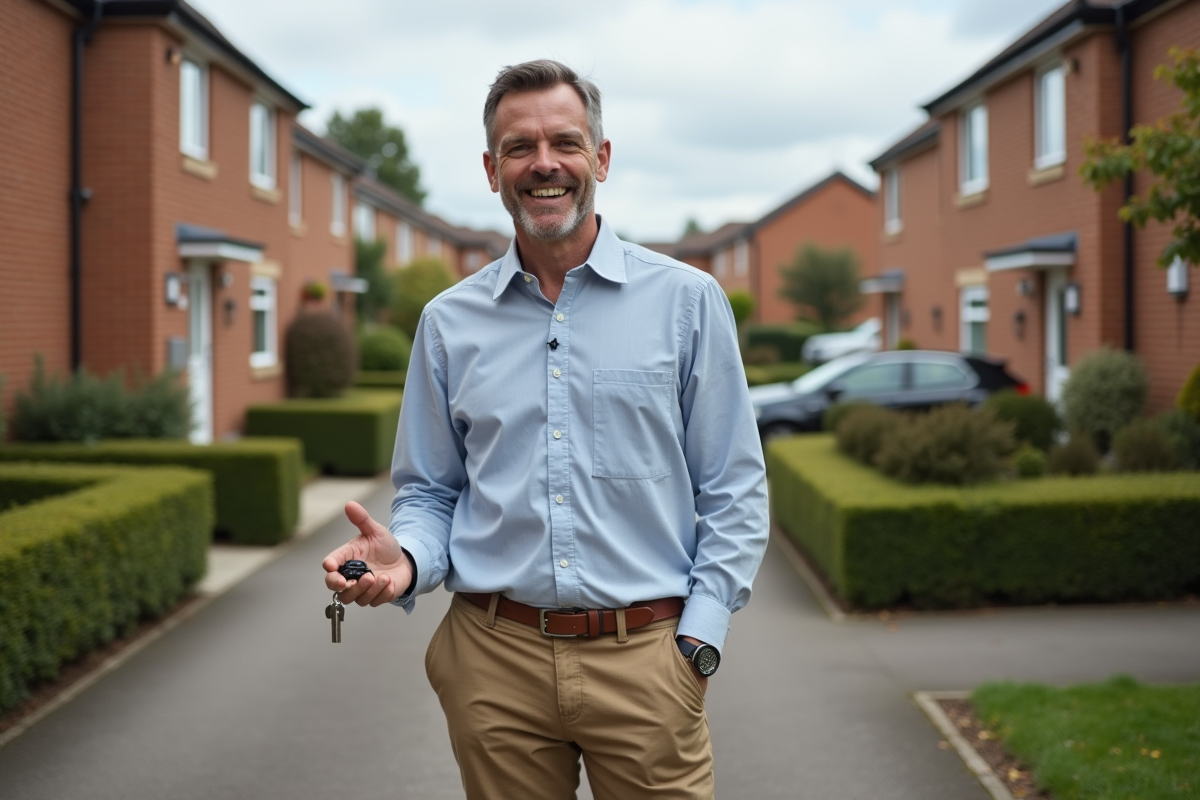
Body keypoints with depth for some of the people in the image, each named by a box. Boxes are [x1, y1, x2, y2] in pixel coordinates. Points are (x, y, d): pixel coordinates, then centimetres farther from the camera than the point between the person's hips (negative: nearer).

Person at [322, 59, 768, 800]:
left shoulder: (687, 301, 2)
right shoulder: (450, 322, 8)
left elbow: (734, 493, 2)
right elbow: (430, 493, 13)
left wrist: (698, 642, -7)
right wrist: (406, 558, -9)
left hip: (644, 660, -1)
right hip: (496, 660, 2)